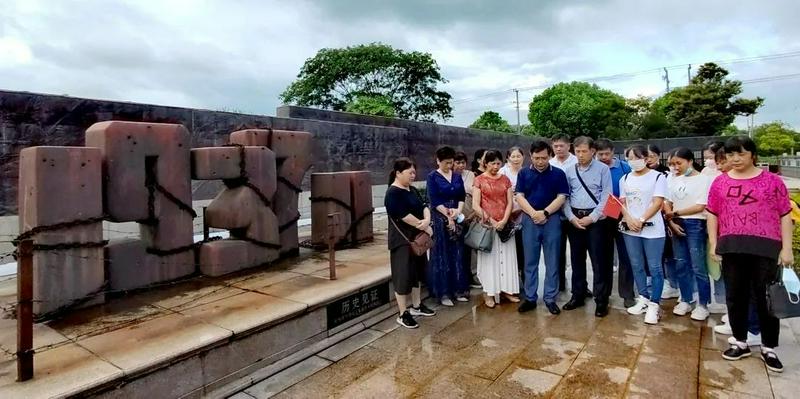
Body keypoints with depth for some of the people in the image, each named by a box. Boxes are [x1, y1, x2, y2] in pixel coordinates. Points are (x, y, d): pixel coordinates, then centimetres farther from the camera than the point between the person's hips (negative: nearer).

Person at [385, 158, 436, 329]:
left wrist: (427, 220, -17)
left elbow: (424, 206, 5)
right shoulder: (393, 193, -16)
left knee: (417, 272, 17)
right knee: (404, 275, -2)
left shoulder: (412, 190, 10)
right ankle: (403, 314, 9)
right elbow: (404, 216, -23)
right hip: (402, 240, -9)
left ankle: (416, 306, 32)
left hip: (417, 238, 9)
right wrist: (425, 227, -15)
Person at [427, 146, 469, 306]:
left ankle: (458, 289, 19)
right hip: (440, 219, -5)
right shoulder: (432, 177, -4)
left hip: (456, 218, 5)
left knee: (457, 254, 9)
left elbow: (462, 196, 7)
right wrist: (448, 215, -14)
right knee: (442, 255, 0)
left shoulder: (457, 176, 11)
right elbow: (434, 200, -10)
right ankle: (443, 292, 8)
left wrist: (458, 211, -11)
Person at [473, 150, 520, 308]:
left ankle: (506, 289, 20)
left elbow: (509, 202, 3)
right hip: (487, 224, -3)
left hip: (505, 224, 3)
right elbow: (475, 205, -7)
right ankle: (489, 292, 11)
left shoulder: (505, 180, 9)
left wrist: (504, 220, -11)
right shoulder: (479, 180, -2)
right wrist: (490, 220, -12)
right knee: (489, 257, 3)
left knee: (507, 256, 7)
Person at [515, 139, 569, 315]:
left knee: (552, 262, 5)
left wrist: (545, 213, -15)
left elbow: (561, 197, -3)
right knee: (530, 262, 7)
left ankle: (550, 299, 16)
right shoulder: (524, 173, 5)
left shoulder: (558, 174, 2)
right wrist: (533, 213, -14)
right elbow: (519, 196, -1)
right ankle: (530, 298, 17)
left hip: (552, 220, -1)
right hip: (530, 220, 1)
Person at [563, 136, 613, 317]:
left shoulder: (603, 169, -3)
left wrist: (592, 217, -13)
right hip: (574, 219, 4)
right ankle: (578, 295, 25)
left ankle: (601, 300, 11)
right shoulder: (569, 171, 7)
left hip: (595, 219, -3)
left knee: (599, 261, 0)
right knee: (577, 259, 12)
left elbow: (606, 196, -7)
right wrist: (571, 217, -7)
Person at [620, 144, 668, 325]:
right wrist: (629, 219, -8)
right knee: (637, 266, 11)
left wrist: (641, 220, -18)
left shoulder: (658, 177, -2)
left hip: (652, 229, -4)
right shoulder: (625, 179, 11)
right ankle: (643, 299, 24)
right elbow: (622, 203, 10)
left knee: (655, 267, -2)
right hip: (630, 229, 5)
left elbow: (657, 203, -9)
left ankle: (654, 305, 6)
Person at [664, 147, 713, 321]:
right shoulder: (673, 180, 9)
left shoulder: (703, 179, -5)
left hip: (695, 225, -5)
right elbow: (667, 205, 8)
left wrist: (675, 213, -6)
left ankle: (703, 305, 10)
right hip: (677, 225, 5)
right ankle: (685, 301, 21)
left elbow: (700, 207, -10)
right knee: (681, 265, 10)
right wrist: (671, 222, -6)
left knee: (698, 267, -2)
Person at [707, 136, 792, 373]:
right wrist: (713, 243, 3)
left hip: (765, 247, -2)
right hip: (732, 247, 2)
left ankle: (769, 348, 20)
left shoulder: (772, 181, 1)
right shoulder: (720, 182, 7)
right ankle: (740, 343, 25)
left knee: (765, 297, 4)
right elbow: (712, 214, 9)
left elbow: (785, 216, 2)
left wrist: (786, 248, -3)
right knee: (735, 296, 10)